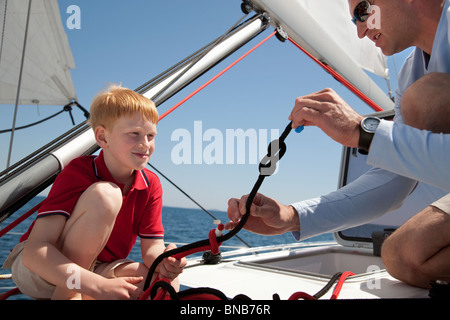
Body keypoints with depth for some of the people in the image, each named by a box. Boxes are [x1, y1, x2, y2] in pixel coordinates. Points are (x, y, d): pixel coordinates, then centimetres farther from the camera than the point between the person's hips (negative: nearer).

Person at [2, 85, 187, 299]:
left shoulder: (151, 185, -7)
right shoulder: (78, 172, -22)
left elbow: (152, 247, -7)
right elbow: (34, 251, -31)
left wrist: (163, 260, -34)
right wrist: (99, 286, -43)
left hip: (90, 269, 6)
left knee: (168, 284, -20)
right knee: (105, 194, -30)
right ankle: (65, 297, -16)